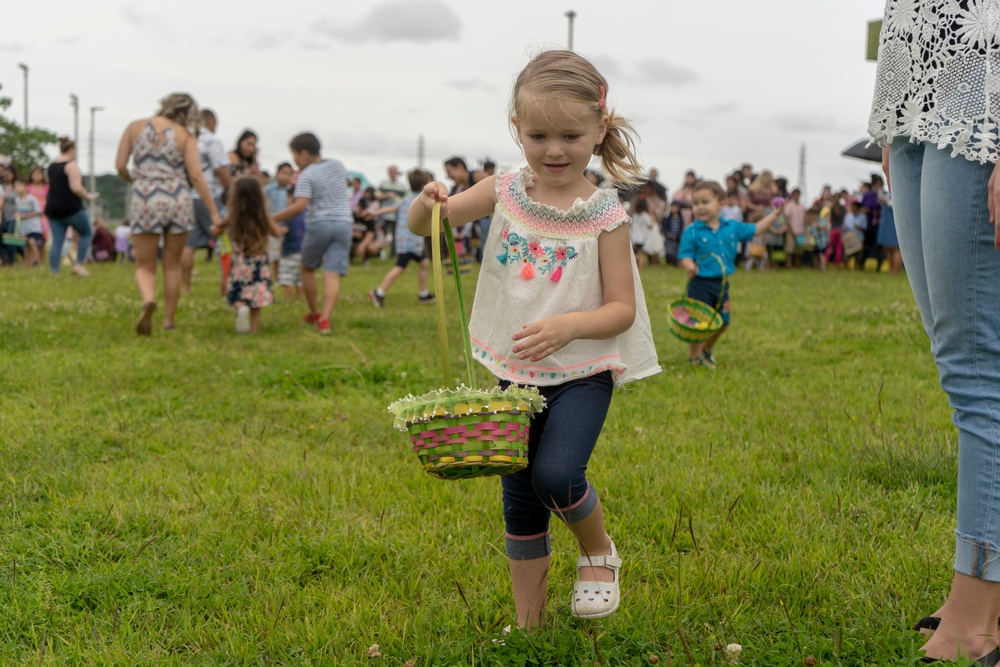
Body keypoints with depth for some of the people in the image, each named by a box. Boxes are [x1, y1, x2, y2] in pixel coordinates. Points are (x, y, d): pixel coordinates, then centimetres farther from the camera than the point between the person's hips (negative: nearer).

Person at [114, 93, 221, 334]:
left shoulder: (135, 127, 5)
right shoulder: (185, 136, 1)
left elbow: (120, 166, 3)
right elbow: (196, 176, -6)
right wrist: (214, 212, -5)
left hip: (145, 201, 0)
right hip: (178, 201, 0)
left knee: (145, 266, 8)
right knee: (172, 265, 15)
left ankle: (148, 300, -24)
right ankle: (168, 322, 17)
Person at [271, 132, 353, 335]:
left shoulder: (306, 176, -8)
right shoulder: (338, 165, 12)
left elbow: (300, 206, -21)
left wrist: (271, 219, -17)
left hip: (319, 223, -4)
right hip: (343, 223, 4)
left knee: (307, 268, 19)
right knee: (333, 274, -5)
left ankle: (314, 313, 28)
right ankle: (325, 319, -19)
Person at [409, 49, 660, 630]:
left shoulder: (605, 214, -12)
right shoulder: (505, 192, -2)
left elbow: (622, 309, -12)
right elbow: (426, 225, 6)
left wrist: (570, 325, -30)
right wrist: (427, 204, -17)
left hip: (582, 374, -4)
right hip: (514, 373, 4)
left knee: (556, 474, -24)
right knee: (519, 500, 10)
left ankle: (599, 552, 9)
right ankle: (529, 623, 24)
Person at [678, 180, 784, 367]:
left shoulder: (732, 228, 5)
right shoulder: (692, 232, -9)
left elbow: (755, 230, 16)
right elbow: (685, 255, -13)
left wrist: (774, 214, 11)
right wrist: (689, 265, -35)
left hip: (721, 284, 5)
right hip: (700, 284, -5)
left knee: (722, 323, 15)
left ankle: (707, 349, 40)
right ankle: (694, 356, 16)